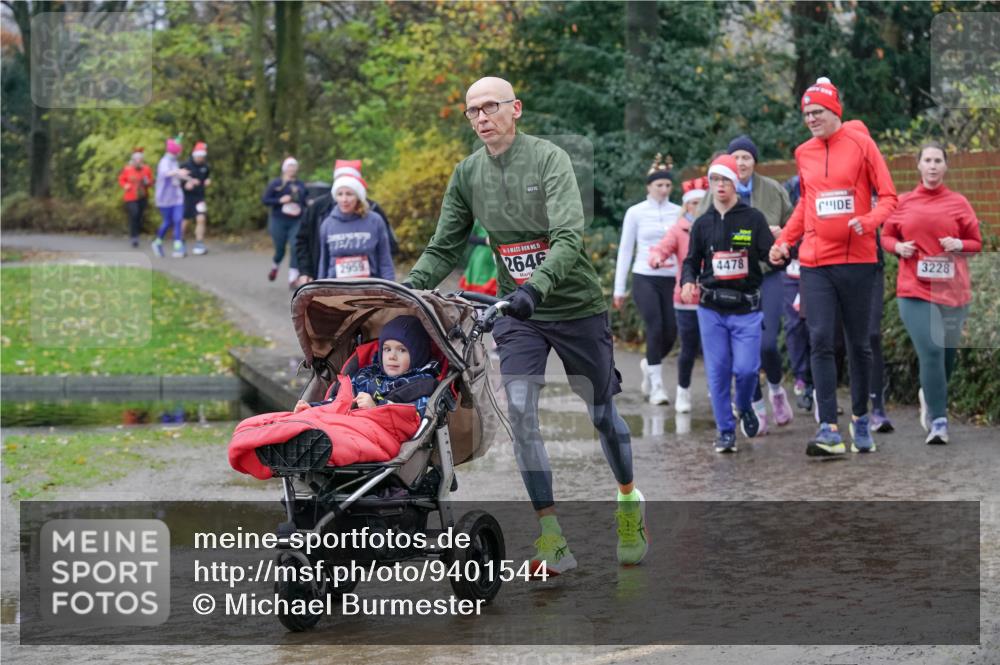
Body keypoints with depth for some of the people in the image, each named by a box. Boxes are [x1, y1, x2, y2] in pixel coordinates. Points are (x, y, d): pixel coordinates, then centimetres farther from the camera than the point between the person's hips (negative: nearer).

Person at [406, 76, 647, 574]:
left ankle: (630, 502, 36)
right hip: (517, 310, 3)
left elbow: (569, 237, -26)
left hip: (575, 304, -3)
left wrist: (537, 286, -42)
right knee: (520, 411, -13)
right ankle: (551, 538, -9)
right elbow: (443, 249, 5)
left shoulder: (548, 159, -14)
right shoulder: (467, 174, 1)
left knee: (601, 412, 10)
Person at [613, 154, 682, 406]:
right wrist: (619, 288, 3)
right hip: (645, 278, -3)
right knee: (656, 328, -16)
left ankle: (649, 364, 30)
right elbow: (625, 250, 5)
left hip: (671, 280, 3)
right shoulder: (636, 213, 2)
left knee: (670, 331, -2)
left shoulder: (679, 213, 6)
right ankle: (656, 386, -8)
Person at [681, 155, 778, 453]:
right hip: (711, 309, 2)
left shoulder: (753, 218, 0)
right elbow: (692, 261, 13)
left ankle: (745, 408, 23)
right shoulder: (703, 224, 8)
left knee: (746, 368, -9)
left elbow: (771, 257, -2)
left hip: (746, 308, -2)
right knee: (718, 371, 0)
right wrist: (687, 281, -7)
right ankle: (725, 430, 11)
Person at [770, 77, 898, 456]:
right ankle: (829, 430, -12)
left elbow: (888, 197, -1)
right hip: (814, 263, 3)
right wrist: (784, 240, 12)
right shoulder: (803, 154, 10)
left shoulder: (860, 145, -1)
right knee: (820, 342, -8)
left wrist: (868, 222, -19)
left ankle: (860, 418, 24)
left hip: (856, 259, -3)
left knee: (858, 343, 7)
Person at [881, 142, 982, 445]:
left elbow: (976, 243, 11)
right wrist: (899, 247, -6)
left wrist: (959, 245, -10)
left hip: (952, 291, 2)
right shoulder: (903, 203, 5)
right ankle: (938, 421, -9)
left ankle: (931, 397, 39)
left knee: (948, 353, 9)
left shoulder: (958, 203, 5)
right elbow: (886, 236, 15)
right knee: (930, 351, -15)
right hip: (915, 291, -2)